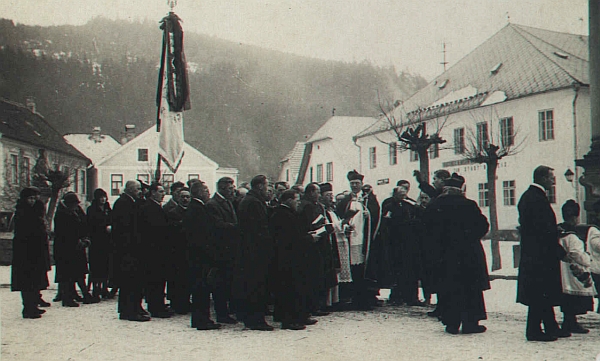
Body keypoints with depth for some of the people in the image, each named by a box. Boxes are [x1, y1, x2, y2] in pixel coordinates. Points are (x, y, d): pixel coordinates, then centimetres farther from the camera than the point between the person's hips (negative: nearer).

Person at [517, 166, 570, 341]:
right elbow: (544, 230, -22)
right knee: (540, 294, -3)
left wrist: (557, 231, 18)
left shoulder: (527, 196, 14)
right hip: (540, 255, -11)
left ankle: (551, 327, 22)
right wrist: (560, 251, -15)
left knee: (544, 294, 15)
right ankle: (534, 330, 3)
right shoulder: (538, 198, -18)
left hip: (531, 253, 11)